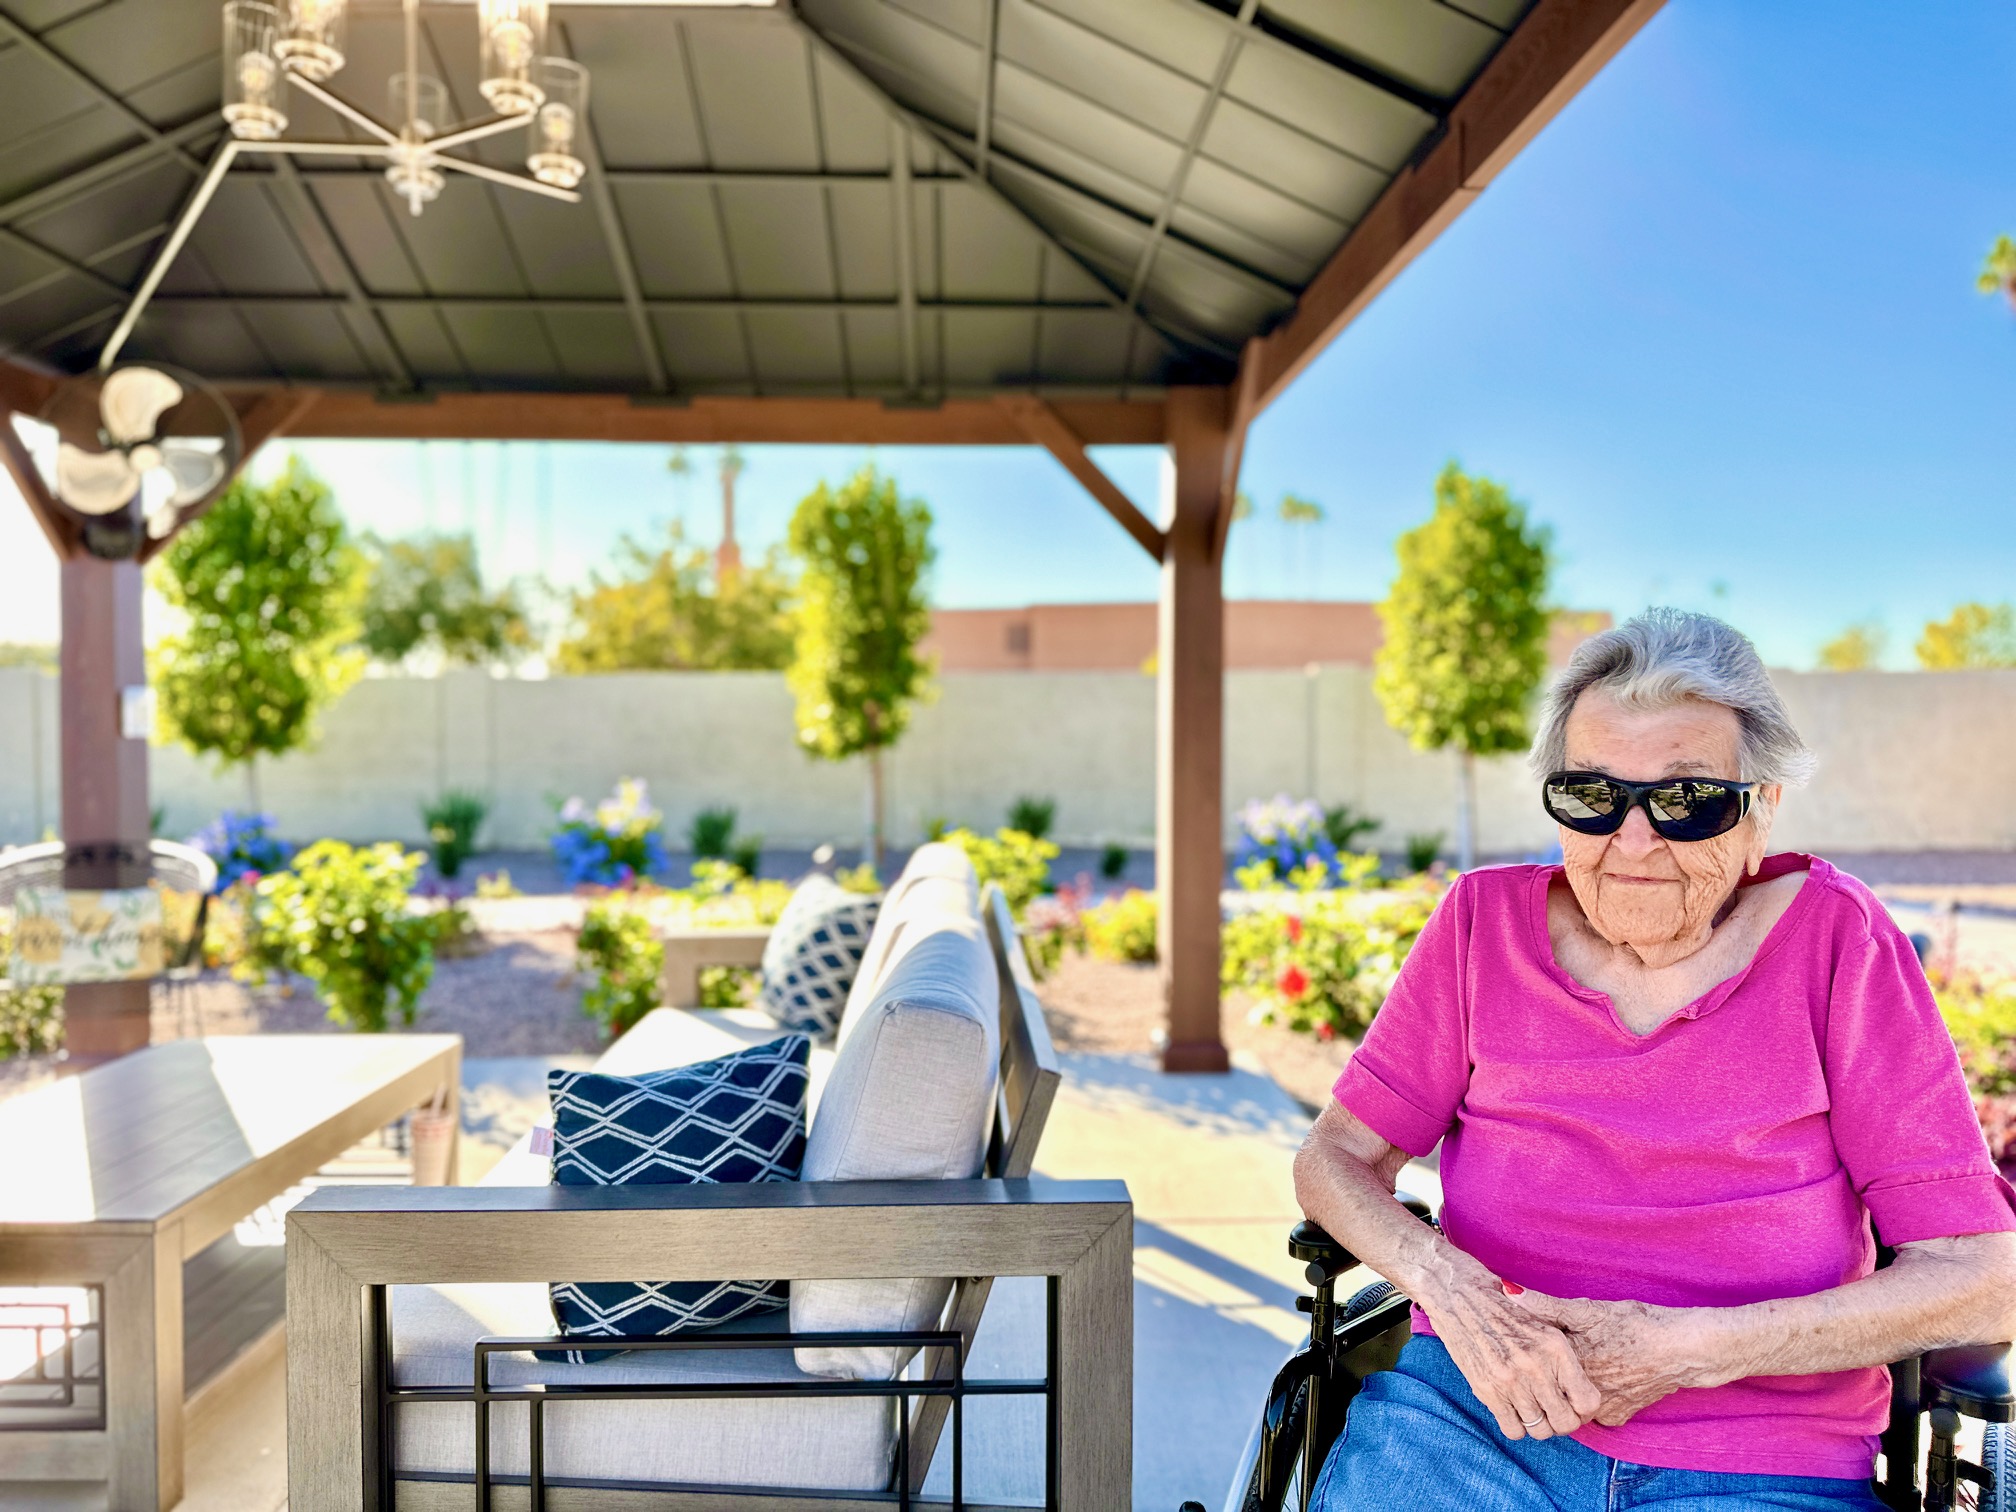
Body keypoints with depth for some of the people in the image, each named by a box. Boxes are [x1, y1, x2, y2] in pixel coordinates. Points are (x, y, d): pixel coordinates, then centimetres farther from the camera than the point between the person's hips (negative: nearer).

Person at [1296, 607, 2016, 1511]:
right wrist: (1453, 1291, -14)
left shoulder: (1835, 939, -2)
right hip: (1475, 1410, 1)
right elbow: (1336, 1155, 5)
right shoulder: (1486, 921, 3)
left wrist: (1689, 1348, -14)